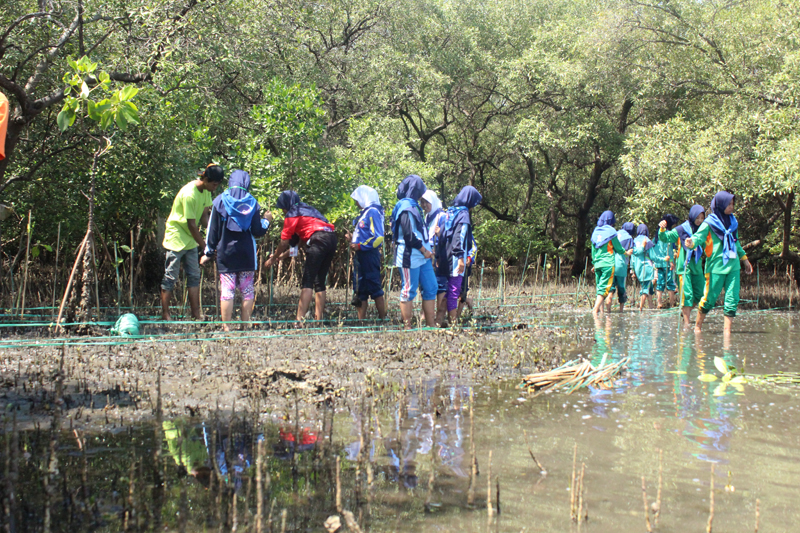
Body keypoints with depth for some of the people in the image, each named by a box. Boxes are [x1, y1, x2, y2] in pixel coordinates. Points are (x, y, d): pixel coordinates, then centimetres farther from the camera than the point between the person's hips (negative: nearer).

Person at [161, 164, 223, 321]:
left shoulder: (206, 191, 0)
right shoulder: (189, 194, -25)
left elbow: (204, 217, 3)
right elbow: (191, 225, -22)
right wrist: (205, 247, -18)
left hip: (191, 240, 9)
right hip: (176, 239, -9)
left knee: (194, 277, 7)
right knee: (170, 277, -3)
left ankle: (196, 315, 10)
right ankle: (165, 315, 3)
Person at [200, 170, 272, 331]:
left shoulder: (220, 201, -1)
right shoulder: (252, 203, 1)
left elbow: (213, 230, 0)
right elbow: (257, 231, 0)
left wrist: (208, 253, 6)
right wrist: (266, 220, 19)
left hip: (225, 253, 0)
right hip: (246, 254, 1)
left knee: (227, 290, 0)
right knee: (248, 290, 7)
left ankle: (226, 327, -1)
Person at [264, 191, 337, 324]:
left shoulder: (292, 214, 7)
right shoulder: (307, 209, 32)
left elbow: (284, 242, 9)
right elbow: (296, 240, 36)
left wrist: (273, 259, 22)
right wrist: (283, 255, 40)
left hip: (319, 240, -8)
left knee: (307, 281, -10)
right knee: (319, 282, 12)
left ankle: (300, 319, -19)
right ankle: (319, 319, 8)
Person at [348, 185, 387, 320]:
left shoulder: (373, 212, -12)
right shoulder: (365, 212, 18)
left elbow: (378, 237, -21)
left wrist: (359, 246, -17)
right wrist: (354, 241, 11)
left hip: (370, 255, -10)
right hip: (362, 256, 10)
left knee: (375, 289, -6)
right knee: (361, 291, 10)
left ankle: (383, 319, -2)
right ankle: (361, 320, 14)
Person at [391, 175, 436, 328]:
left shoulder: (412, 206, 18)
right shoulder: (406, 208, -13)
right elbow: (408, 235, -20)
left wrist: (426, 251, 9)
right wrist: (424, 250, -11)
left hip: (422, 257, 10)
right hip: (410, 257, -10)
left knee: (430, 288, 10)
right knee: (408, 292, -3)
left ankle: (431, 325, 16)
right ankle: (407, 327, 3)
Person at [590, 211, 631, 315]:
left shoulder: (595, 232, 11)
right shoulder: (611, 232, -5)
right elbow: (618, 248, 4)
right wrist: (627, 252, 23)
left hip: (597, 263, 6)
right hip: (608, 263, -6)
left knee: (599, 287, 10)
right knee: (604, 288, -9)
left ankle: (601, 311, 6)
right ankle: (596, 309, -22)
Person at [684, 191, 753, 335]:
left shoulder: (732, 221, 14)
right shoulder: (709, 222, -4)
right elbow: (698, 237, -14)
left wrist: (744, 259, 32)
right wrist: (691, 243, -37)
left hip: (733, 266, 6)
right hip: (716, 266, -6)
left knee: (733, 299, -2)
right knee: (710, 298, -1)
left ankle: (727, 329, 1)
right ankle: (697, 326, 15)